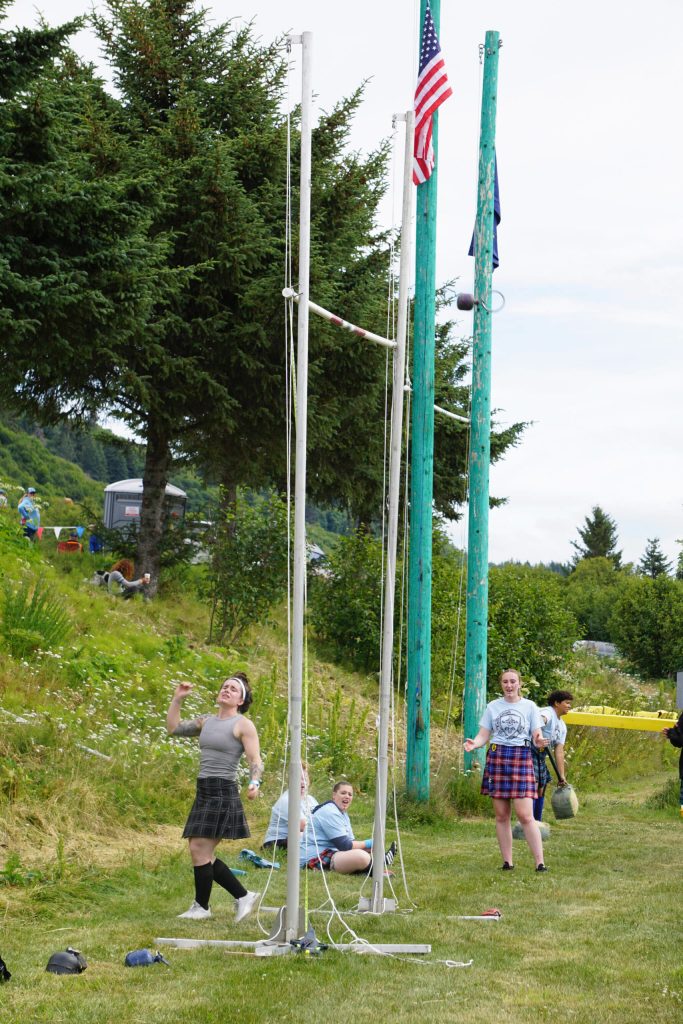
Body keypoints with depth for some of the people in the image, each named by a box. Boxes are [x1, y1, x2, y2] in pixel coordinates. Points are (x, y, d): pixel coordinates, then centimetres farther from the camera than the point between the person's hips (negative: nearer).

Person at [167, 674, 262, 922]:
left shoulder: (243, 725, -3)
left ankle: (201, 907, 5)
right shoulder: (206, 721, 17)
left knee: (200, 850, -9)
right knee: (201, 853, 8)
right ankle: (243, 896, 17)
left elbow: (255, 760, -9)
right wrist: (178, 699, 14)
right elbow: (173, 728, 22)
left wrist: (255, 783, -28)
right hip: (204, 792, 8)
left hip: (223, 793, -8)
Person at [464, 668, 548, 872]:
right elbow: (483, 736, 9)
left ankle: (540, 862, -9)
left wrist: (539, 741, -20)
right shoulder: (493, 707, 10)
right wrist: (473, 744, -13)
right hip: (497, 758, 2)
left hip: (521, 759, -2)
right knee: (501, 815, 3)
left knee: (525, 815, -11)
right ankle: (507, 861, 10)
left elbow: (536, 736, 4)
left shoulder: (529, 706, 6)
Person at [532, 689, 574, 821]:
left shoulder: (562, 727, 14)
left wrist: (561, 776, 3)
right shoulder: (547, 712, -13)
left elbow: (559, 751, 11)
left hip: (540, 756, 10)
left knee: (541, 789, 13)